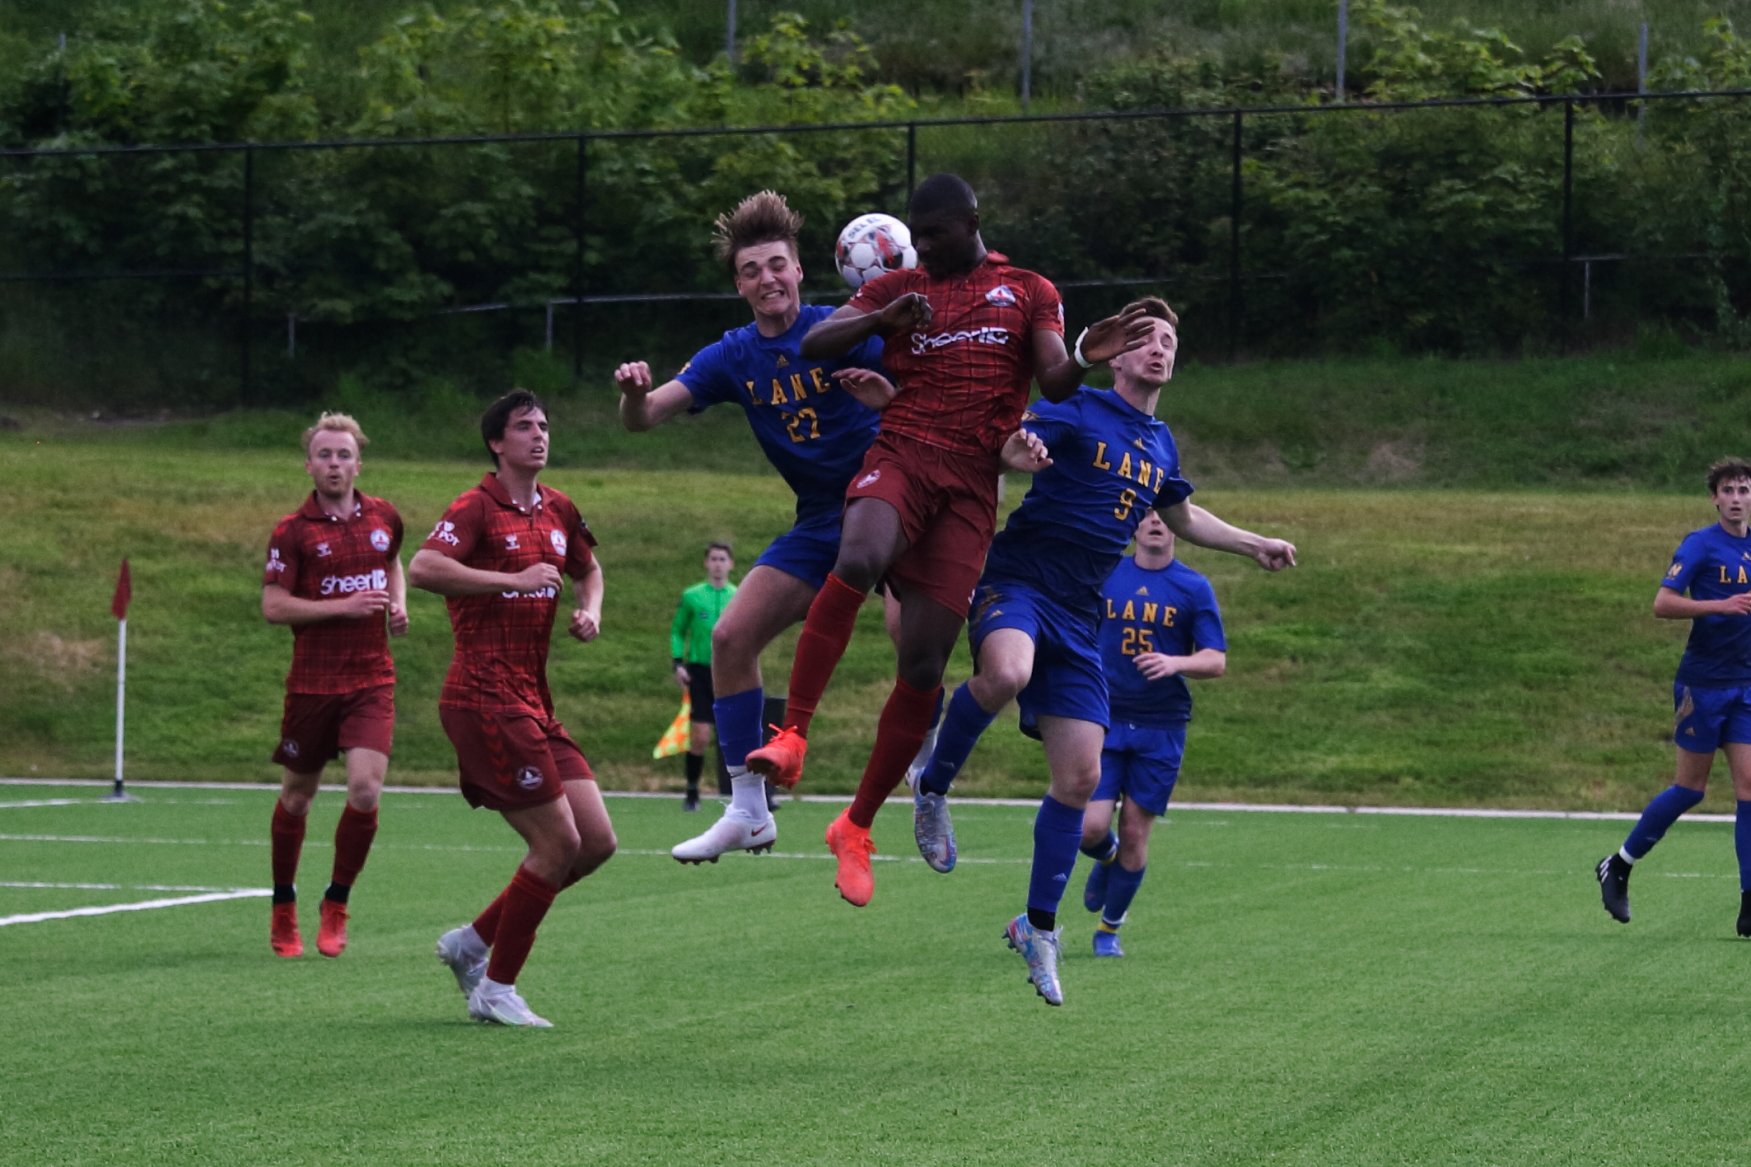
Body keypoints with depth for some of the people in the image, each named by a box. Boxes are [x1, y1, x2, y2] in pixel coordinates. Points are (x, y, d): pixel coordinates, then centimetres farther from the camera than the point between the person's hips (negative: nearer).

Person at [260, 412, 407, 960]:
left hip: (372, 679, 2)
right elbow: (273, 607, -11)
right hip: (313, 682, -2)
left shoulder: (383, 517, 7)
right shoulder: (294, 530, -6)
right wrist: (343, 606, -18)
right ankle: (283, 910, 28)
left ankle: (336, 907, 4)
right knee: (297, 797, 9)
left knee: (365, 791, -14)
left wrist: (398, 603, 8)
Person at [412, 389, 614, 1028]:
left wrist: (589, 610, 13)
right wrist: (513, 579, -21)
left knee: (596, 840, 4)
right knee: (559, 842, -9)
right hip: (485, 699, -8)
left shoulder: (558, 510, 16)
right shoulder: (476, 507, -8)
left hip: (532, 702, 8)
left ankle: (472, 943, 16)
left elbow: (588, 569, 34)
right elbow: (423, 567, -24)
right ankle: (496, 991, 3)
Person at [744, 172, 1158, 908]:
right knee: (859, 559, -36)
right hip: (899, 459, 0)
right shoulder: (897, 288, 16)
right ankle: (792, 737, -32)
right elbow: (814, 345, 5)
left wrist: (1084, 358, -20)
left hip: (970, 488, 0)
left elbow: (1054, 384, 3)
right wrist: (884, 320, -13)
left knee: (923, 669, -3)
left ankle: (857, 828, 11)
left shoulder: (1029, 292, 16)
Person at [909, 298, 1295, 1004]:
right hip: (1017, 581, -6)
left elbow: (1182, 517, 36)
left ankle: (1038, 926, 15)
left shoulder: (1160, 445, 17)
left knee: (1080, 778, 1)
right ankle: (933, 787, -14)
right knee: (1006, 674, -40)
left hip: (1078, 617, 6)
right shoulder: (1078, 413, -4)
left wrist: (1255, 545, 35)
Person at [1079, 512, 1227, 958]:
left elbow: (1216, 661, -3)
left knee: (1135, 833, 0)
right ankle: (1107, 858, 27)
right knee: (1090, 827, -11)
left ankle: (1109, 929, 19)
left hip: (1161, 725, -1)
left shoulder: (1194, 587, 1)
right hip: (1105, 720, 1)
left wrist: (1175, 663, -21)